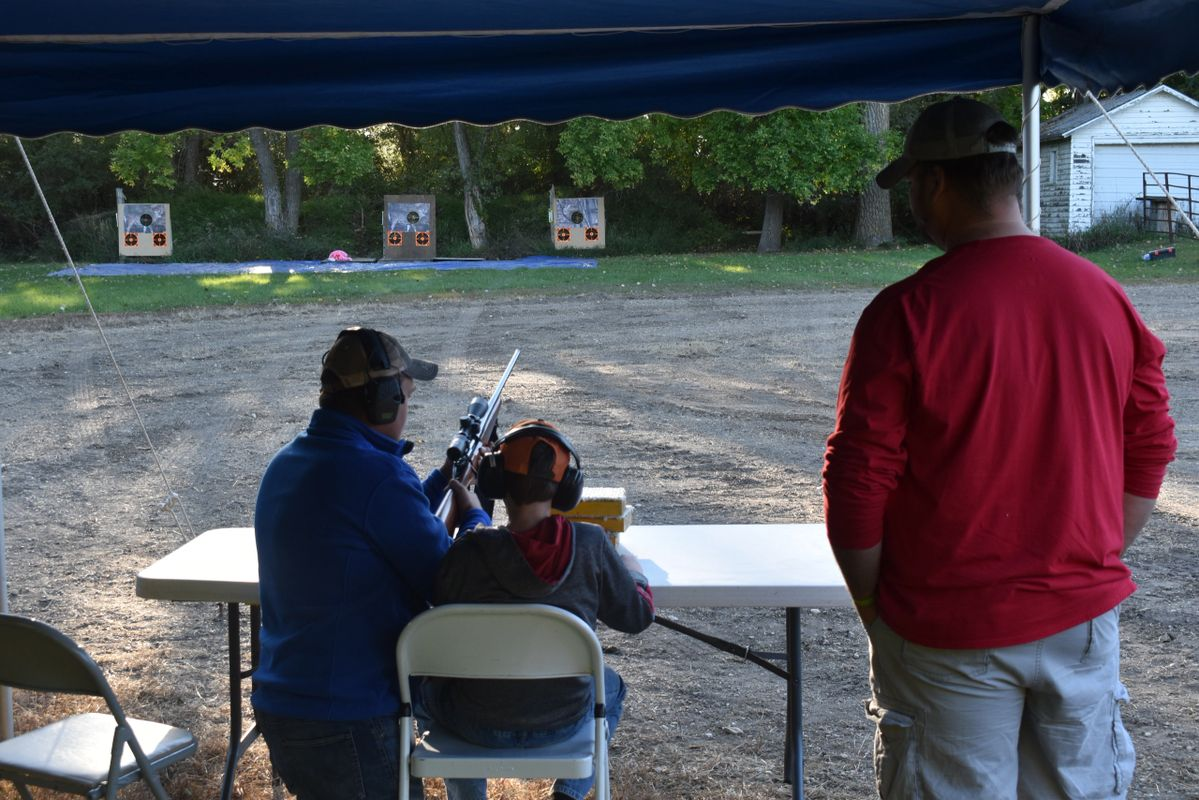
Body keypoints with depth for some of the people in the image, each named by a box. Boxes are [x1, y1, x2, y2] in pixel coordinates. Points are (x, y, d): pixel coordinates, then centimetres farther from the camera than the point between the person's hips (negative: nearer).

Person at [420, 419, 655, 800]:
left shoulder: (466, 553, -22)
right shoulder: (591, 545, -18)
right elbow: (638, 616, -3)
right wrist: (630, 565, 17)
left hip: (478, 725, -1)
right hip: (563, 722, 1)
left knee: (429, 682, 34)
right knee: (610, 687, 35)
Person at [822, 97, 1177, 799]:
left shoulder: (906, 312, -15)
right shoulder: (1108, 298, 0)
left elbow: (857, 482, -13)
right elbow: (1151, 453, 7)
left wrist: (870, 602, 1)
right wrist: (1094, 565, 16)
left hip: (951, 632, -4)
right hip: (1085, 616, 5)